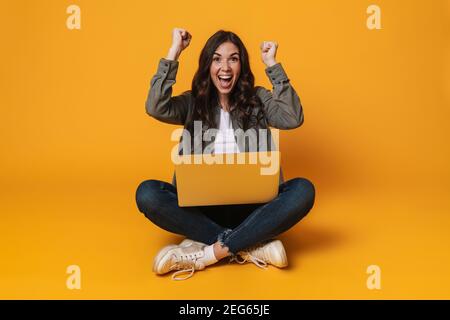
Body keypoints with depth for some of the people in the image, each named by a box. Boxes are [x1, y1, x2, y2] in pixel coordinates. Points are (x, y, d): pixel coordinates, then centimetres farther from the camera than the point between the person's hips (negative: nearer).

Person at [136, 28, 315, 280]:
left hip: (251, 205, 0)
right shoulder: (193, 102, 10)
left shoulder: (258, 98, 10)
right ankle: (251, 246, -27)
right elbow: (156, 108, -11)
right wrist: (174, 52, -6)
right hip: (202, 205, 1)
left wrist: (272, 65, -6)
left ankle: (206, 253, -30)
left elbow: (293, 119, -9)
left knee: (303, 190, -28)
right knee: (147, 193, -27)